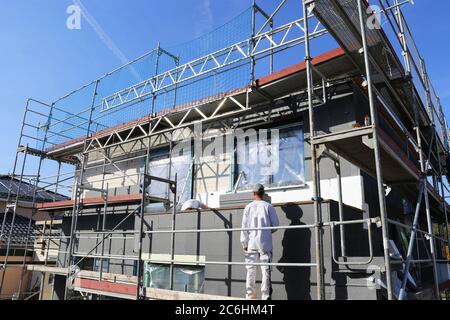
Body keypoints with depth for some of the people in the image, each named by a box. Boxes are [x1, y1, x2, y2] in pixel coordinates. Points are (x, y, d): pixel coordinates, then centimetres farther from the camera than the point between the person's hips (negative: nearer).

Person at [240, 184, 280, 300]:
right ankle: (266, 296, 0)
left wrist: (244, 243, 7)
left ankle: (250, 296, 13)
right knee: (266, 270, 1)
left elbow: (244, 227, 1)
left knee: (251, 270, 9)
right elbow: (275, 225, 0)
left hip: (251, 243, 2)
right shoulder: (268, 206, -2)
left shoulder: (248, 207, 2)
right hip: (265, 243, -1)